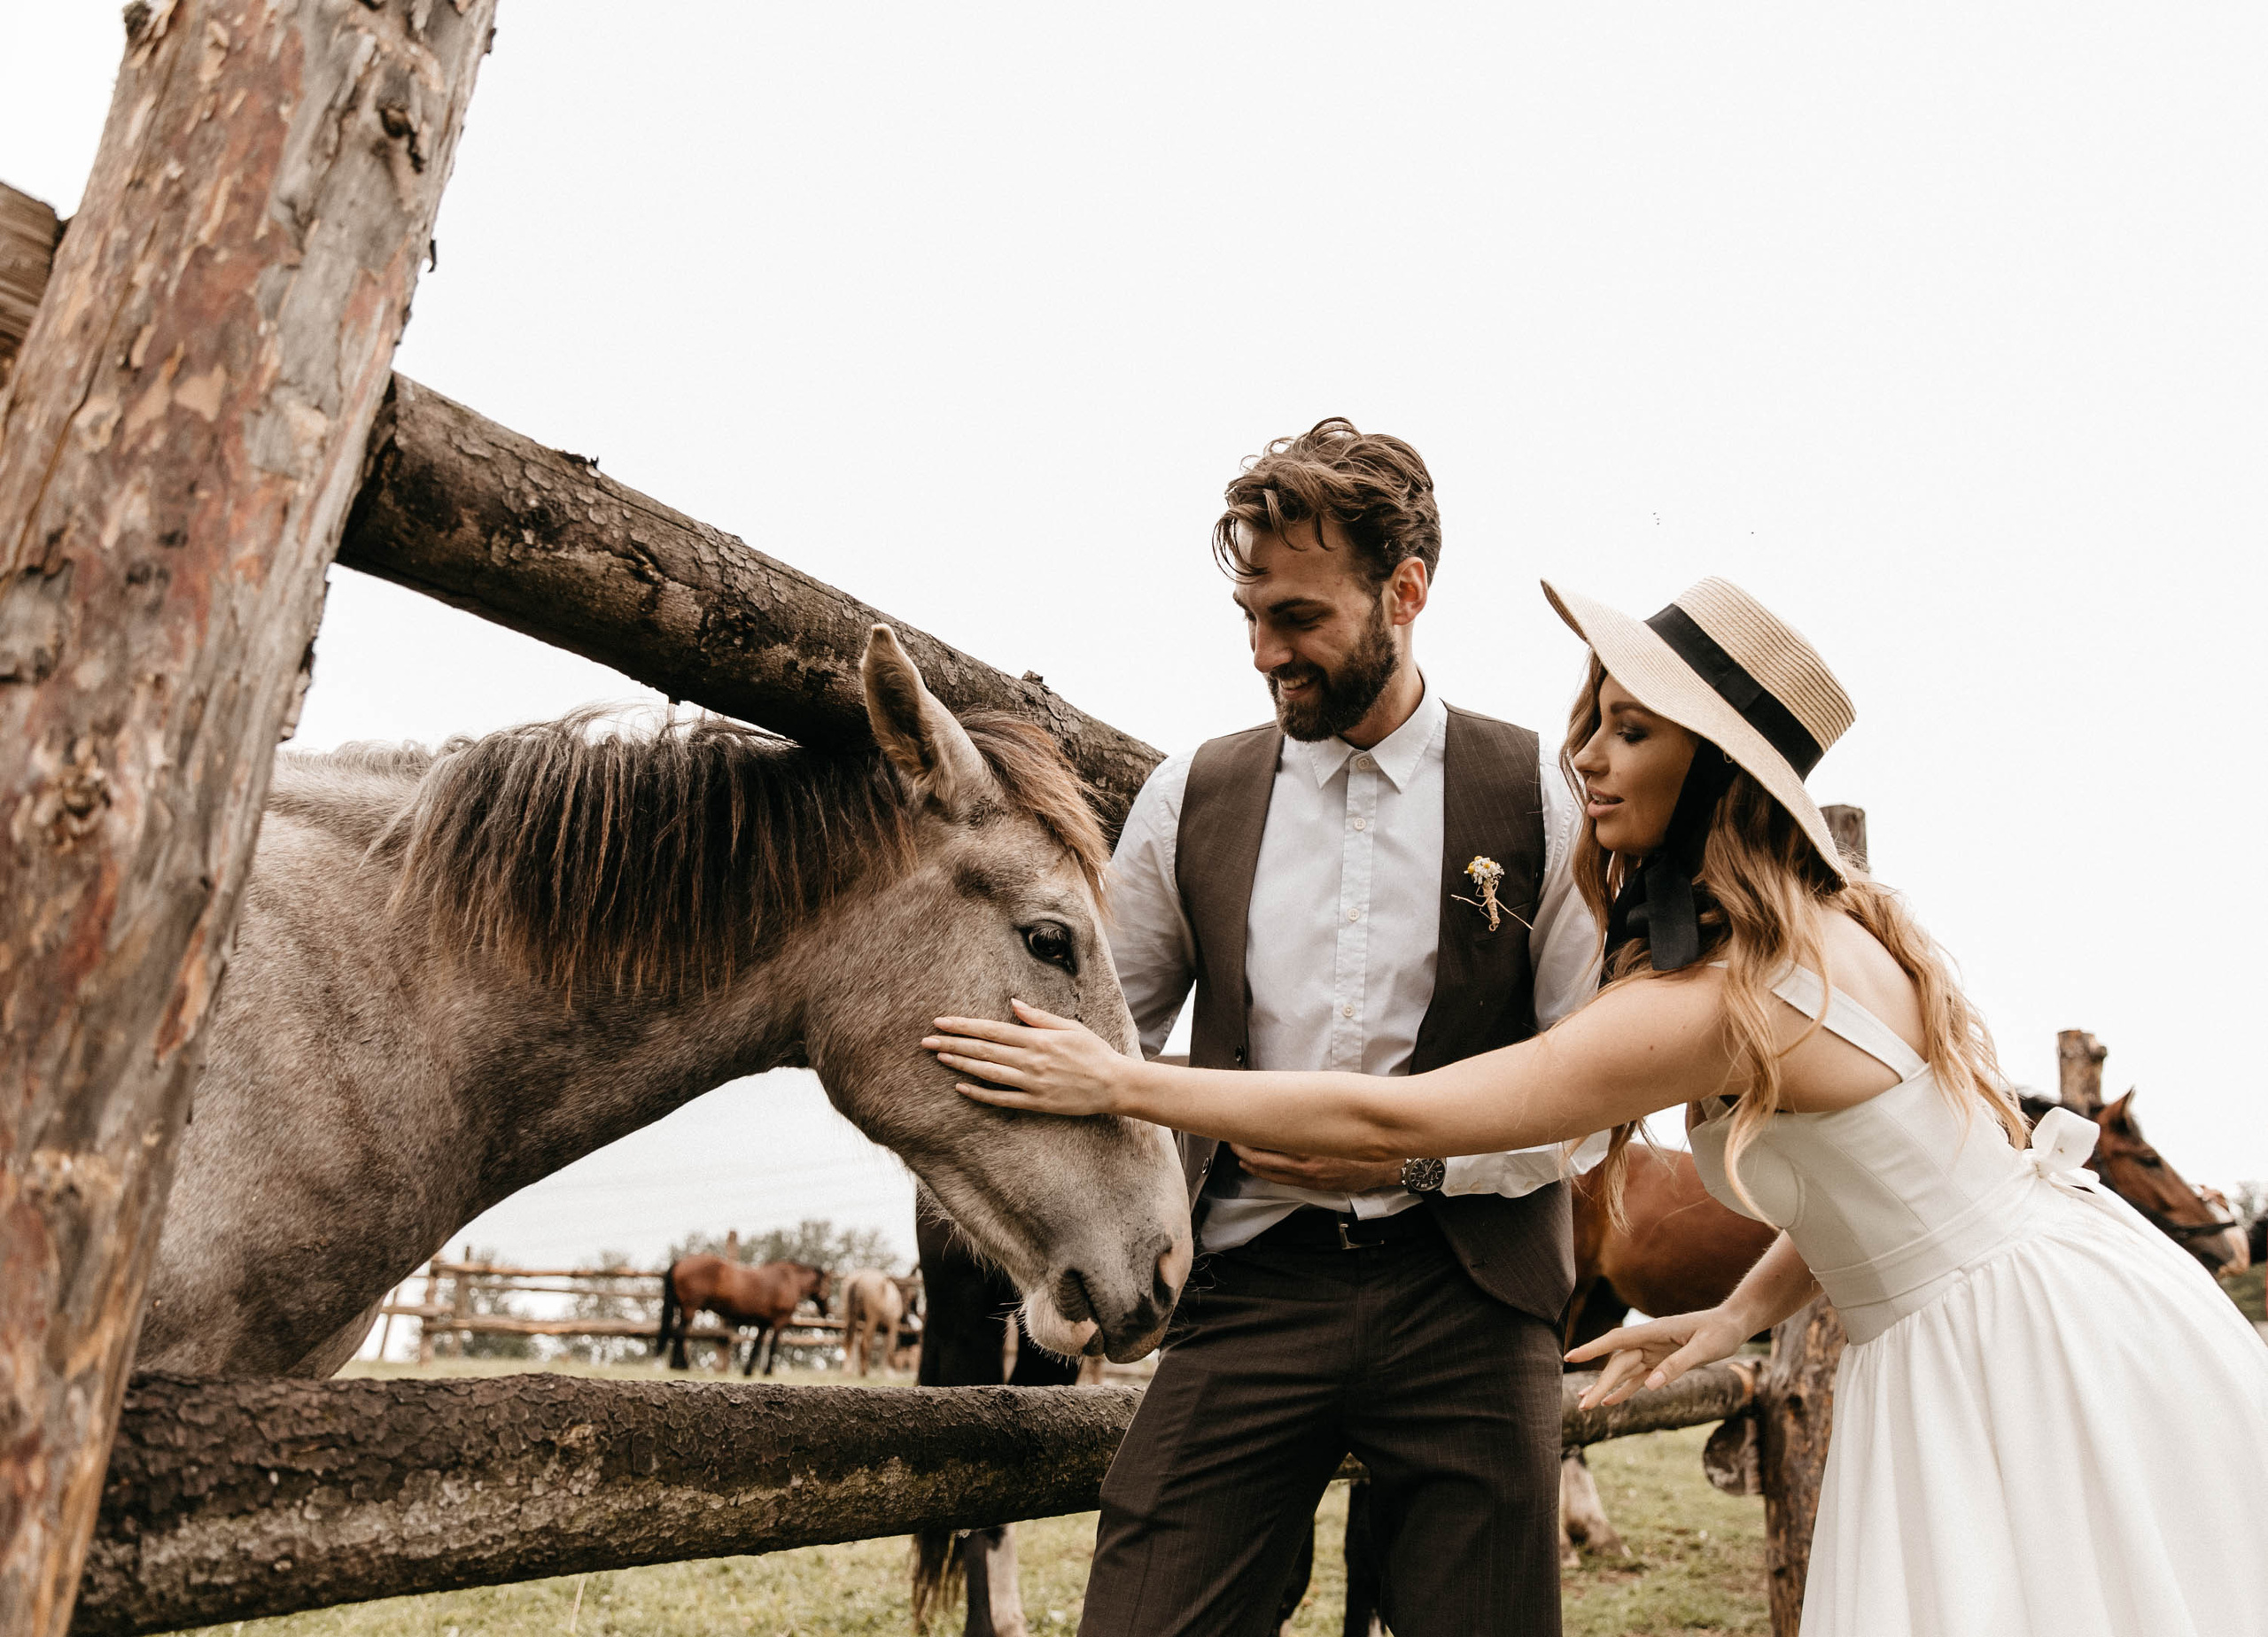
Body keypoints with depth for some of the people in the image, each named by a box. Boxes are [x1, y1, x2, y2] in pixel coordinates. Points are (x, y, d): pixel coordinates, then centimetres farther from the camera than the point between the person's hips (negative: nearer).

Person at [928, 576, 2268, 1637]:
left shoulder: (1713, 1004, -26)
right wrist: (1734, 1319, 6)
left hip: (2020, 1352, -9)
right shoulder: (1830, 927, 4)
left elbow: (1387, 1120, -24)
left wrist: (1120, 1083, -18)